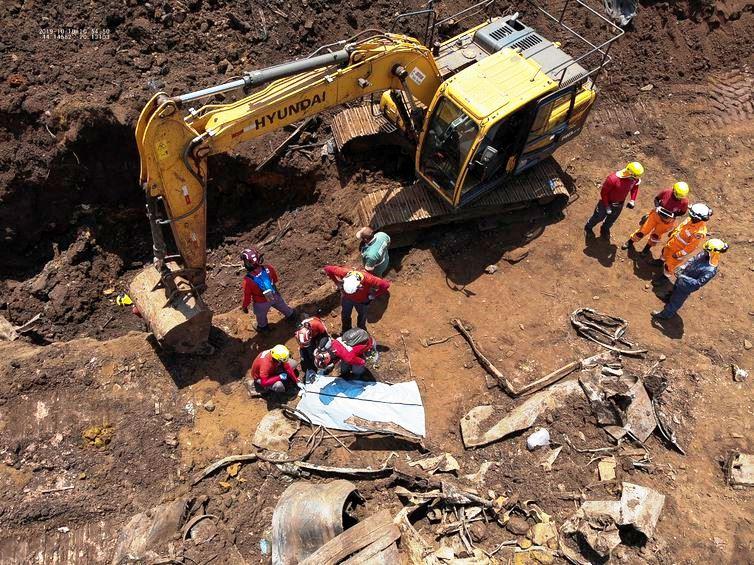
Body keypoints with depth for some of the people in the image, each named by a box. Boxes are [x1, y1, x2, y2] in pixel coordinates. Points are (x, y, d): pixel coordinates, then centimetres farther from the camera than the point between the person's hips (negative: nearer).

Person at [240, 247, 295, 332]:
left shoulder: (248, 280, -40)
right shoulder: (269, 268, -29)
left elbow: (247, 296, -23)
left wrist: (244, 306, -3)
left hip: (261, 302, -3)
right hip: (275, 296, 3)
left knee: (261, 316, 31)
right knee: (282, 306, 35)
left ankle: (263, 327, 60)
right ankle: (291, 315, 63)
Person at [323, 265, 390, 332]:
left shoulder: (367, 279, -44)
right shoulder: (343, 273, -39)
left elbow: (385, 284, -37)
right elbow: (328, 269, -24)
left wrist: (373, 295, -25)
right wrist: (337, 283, -18)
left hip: (362, 301, -1)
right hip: (346, 298, 1)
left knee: (362, 316, 26)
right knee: (345, 315, 25)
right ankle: (345, 332, 56)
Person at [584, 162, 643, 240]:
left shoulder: (635, 179, -21)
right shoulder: (613, 179, -37)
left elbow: (635, 187, 4)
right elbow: (603, 192, -25)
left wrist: (632, 200, -7)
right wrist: (607, 206, -21)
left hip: (619, 204, 5)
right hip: (607, 202, -5)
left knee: (611, 219, 26)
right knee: (599, 217, 19)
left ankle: (605, 230, 55)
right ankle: (588, 227, 47)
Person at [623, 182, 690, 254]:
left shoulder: (684, 201, -23)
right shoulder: (667, 192, -23)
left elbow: (682, 212, -5)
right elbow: (656, 198, -5)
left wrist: (673, 215, -23)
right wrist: (657, 206, -23)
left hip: (667, 221, 0)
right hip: (656, 215, 0)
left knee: (656, 236, 16)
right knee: (643, 231, 9)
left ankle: (647, 248, 42)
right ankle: (630, 242, 32)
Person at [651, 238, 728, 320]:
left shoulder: (710, 270, -38)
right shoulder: (705, 254, -17)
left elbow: (698, 283, -33)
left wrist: (684, 277, -35)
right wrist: (683, 267, -11)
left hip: (686, 287, -6)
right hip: (682, 278, 7)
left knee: (675, 302, 18)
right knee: (674, 291, 34)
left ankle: (665, 315, 42)